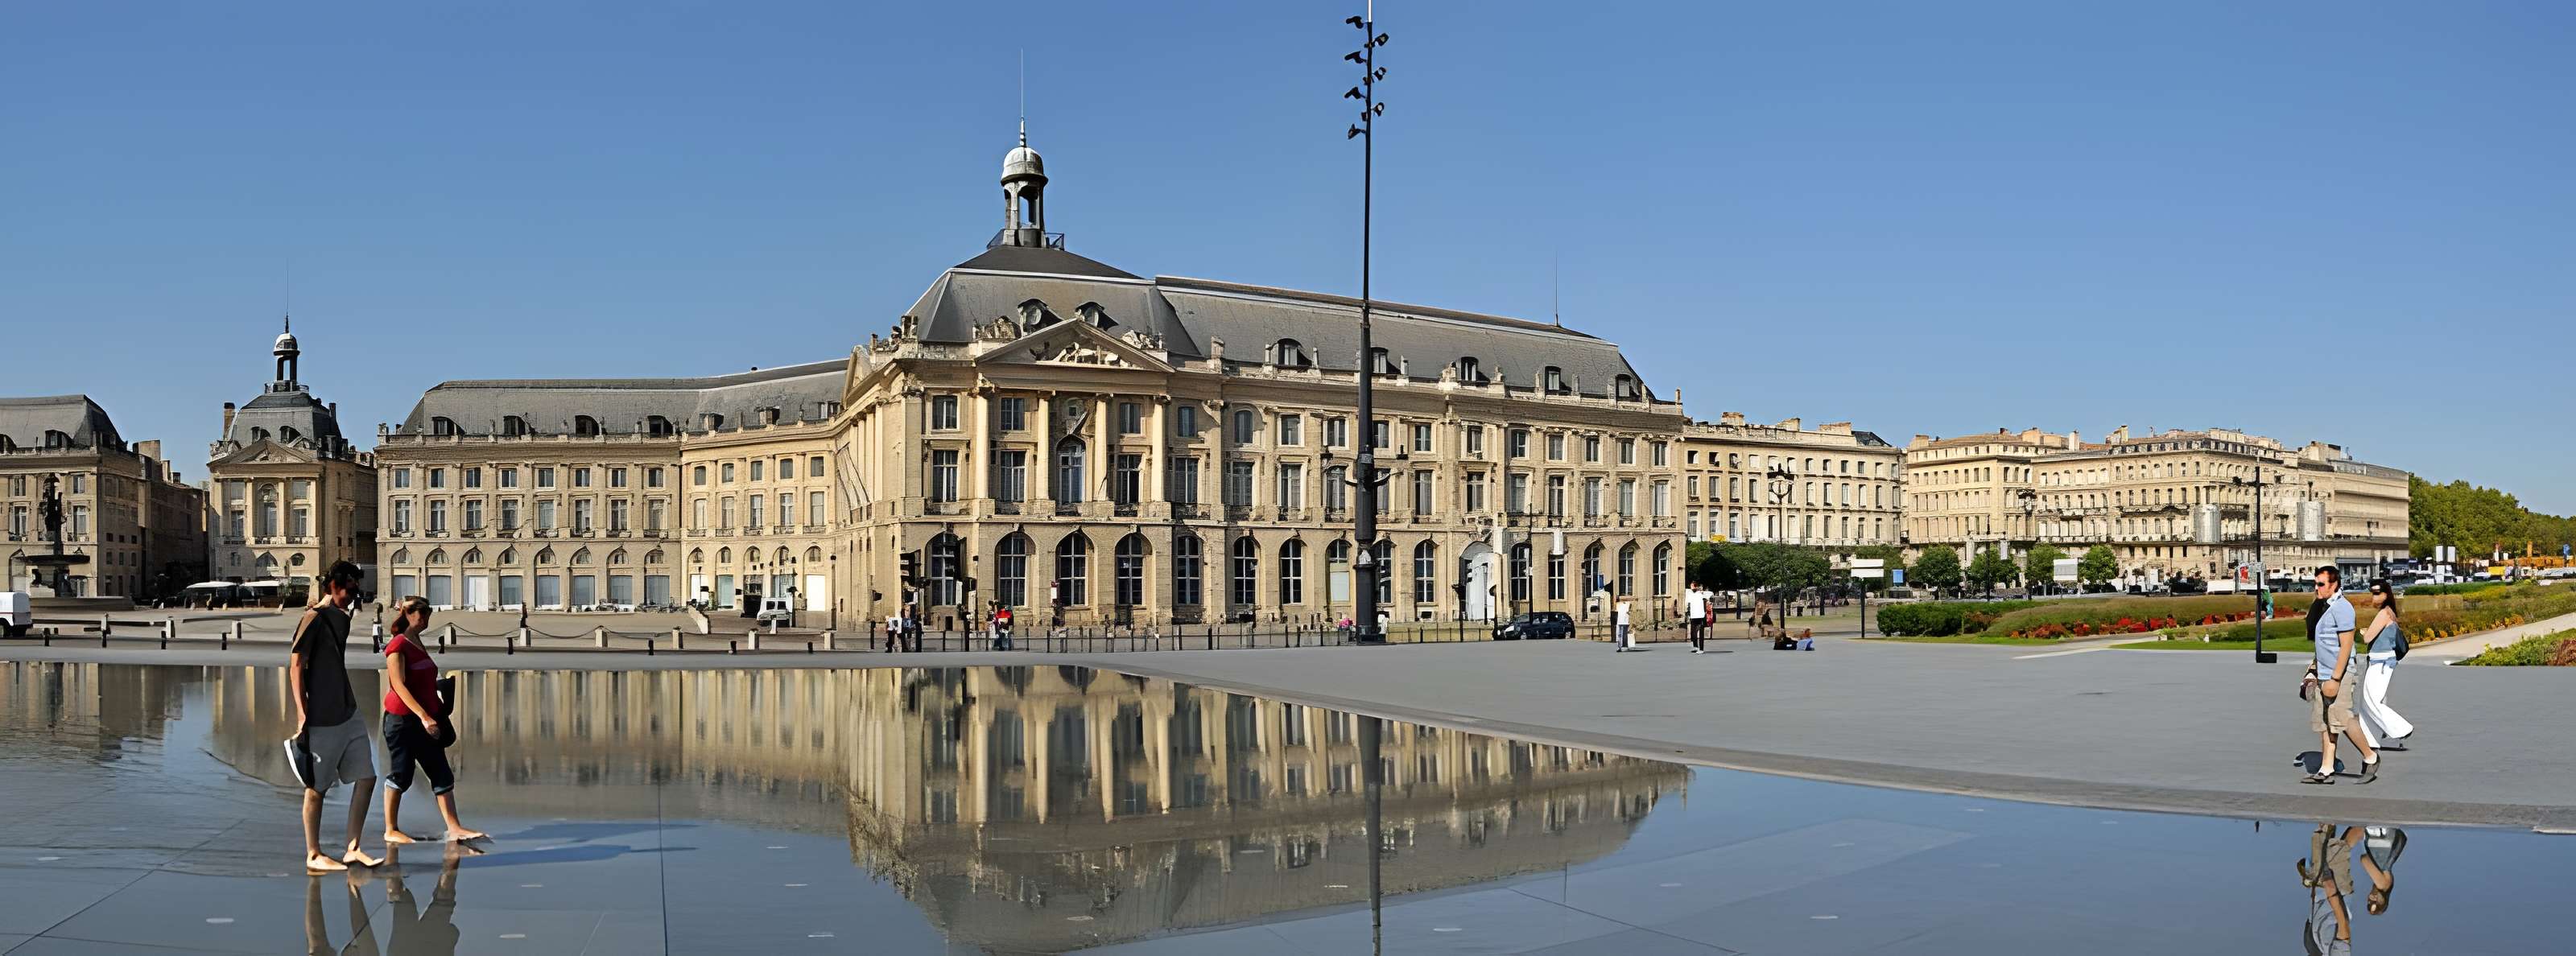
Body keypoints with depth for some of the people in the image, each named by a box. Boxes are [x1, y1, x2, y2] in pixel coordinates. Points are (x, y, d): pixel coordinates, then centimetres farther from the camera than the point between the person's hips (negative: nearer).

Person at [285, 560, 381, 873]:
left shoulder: (342, 618, 14)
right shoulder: (314, 619, -11)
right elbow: (295, 666, -14)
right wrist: (302, 713, -18)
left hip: (348, 714, 8)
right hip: (321, 719, -8)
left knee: (366, 777, 5)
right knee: (317, 787, 2)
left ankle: (352, 849, 11)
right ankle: (314, 856, 12)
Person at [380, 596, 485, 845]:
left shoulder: (418, 644, 15)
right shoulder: (397, 646, -11)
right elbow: (399, 686, -19)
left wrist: (435, 715, 18)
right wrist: (424, 717, -25)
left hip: (426, 719, 8)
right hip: (402, 719, -8)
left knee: (442, 774, 3)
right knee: (401, 775, 1)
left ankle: (454, 829, 1)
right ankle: (391, 831, 13)